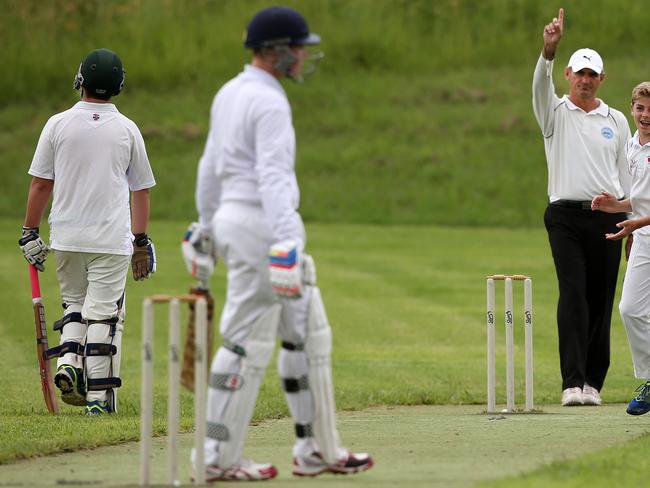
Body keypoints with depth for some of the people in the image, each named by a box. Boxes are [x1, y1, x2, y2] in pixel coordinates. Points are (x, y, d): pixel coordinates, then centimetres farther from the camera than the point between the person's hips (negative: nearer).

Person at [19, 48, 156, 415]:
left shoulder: (58, 125, -1)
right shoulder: (127, 130, 1)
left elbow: (40, 184, 0)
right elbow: (141, 190, 5)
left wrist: (30, 233, 6)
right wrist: (141, 240, 11)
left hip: (66, 236, 1)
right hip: (111, 238, -1)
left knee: (75, 303, 19)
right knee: (104, 313, 1)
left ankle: (68, 360, -3)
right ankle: (99, 396, -2)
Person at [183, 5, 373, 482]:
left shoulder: (230, 95, 14)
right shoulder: (270, 103, -16)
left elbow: (211, 166, 22)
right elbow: (272, 176, -26)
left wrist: (207, 226, 31)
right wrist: (286, 241, -33)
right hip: (262, 224, -10)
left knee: (307, 334, 12)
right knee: (248, 344, -5)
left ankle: (316, 449, 14)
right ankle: (217, 456, -2)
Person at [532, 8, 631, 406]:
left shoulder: (616, 120, 14)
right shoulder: (556, 113, 7)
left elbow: (626, 174, 15)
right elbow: (541, 85, -14)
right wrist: (549, 49, -33)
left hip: (607, 218, 3)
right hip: (566, 215, -3)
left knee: (601, 301, 3)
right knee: (573, 294, -14)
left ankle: (593, 382, 9)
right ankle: (572, 382, -21)